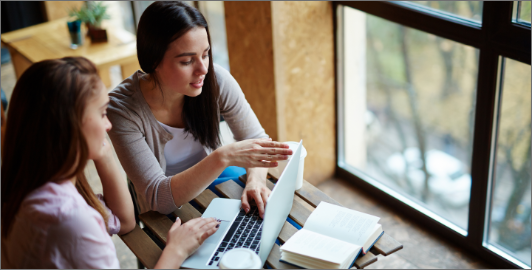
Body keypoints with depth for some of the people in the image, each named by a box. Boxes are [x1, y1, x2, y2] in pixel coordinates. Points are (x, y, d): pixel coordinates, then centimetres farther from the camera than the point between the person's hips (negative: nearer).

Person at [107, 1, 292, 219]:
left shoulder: (215, 80, -16)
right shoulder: (122, 108, -23)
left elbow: (257, 139, -6)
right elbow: (158, 198, -27)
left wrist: (256, 180, -28)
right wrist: (223, 157, -39)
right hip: (166, 217, -3)